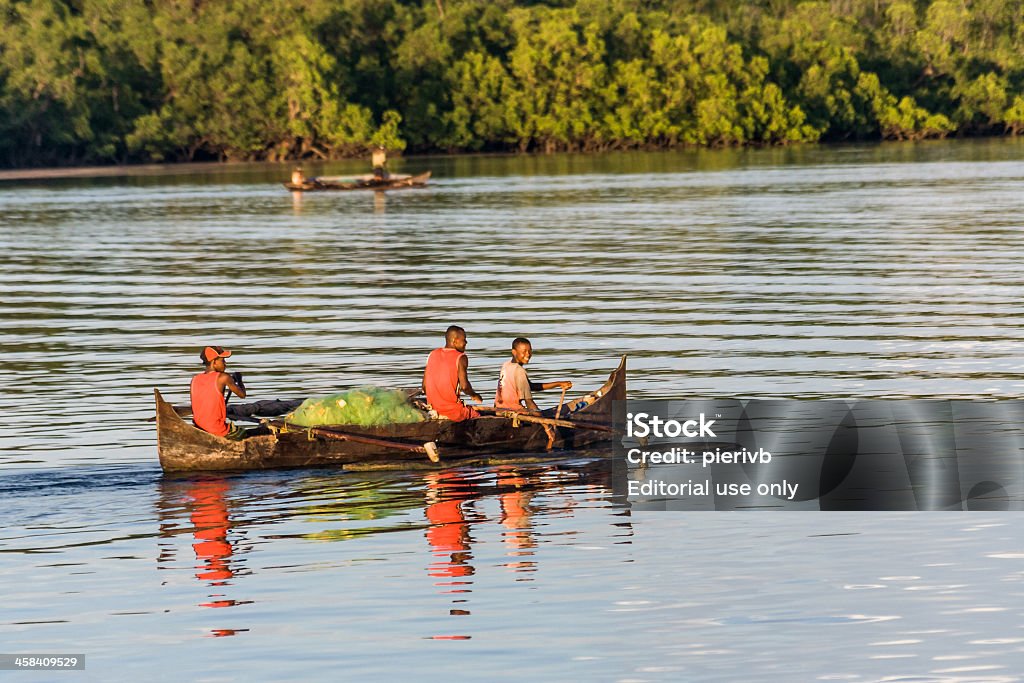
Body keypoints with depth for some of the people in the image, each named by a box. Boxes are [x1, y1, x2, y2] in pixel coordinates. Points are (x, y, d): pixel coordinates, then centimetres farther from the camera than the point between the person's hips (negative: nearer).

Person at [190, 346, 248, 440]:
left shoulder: (195, 380, 4)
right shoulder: (223, 377, -11)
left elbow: (194, 410, 8)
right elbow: (242, 395, 0)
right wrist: (239, 379, 19)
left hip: (199, 428, 6)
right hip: (218, 430, -6)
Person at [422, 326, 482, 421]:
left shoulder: (432, 355, 8)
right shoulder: (460, 358, -9)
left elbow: (424, 386, 7)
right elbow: (464, 386, -17)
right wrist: (474, 395, 3)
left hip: (434, 409, 6)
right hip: (453, 411, -6)